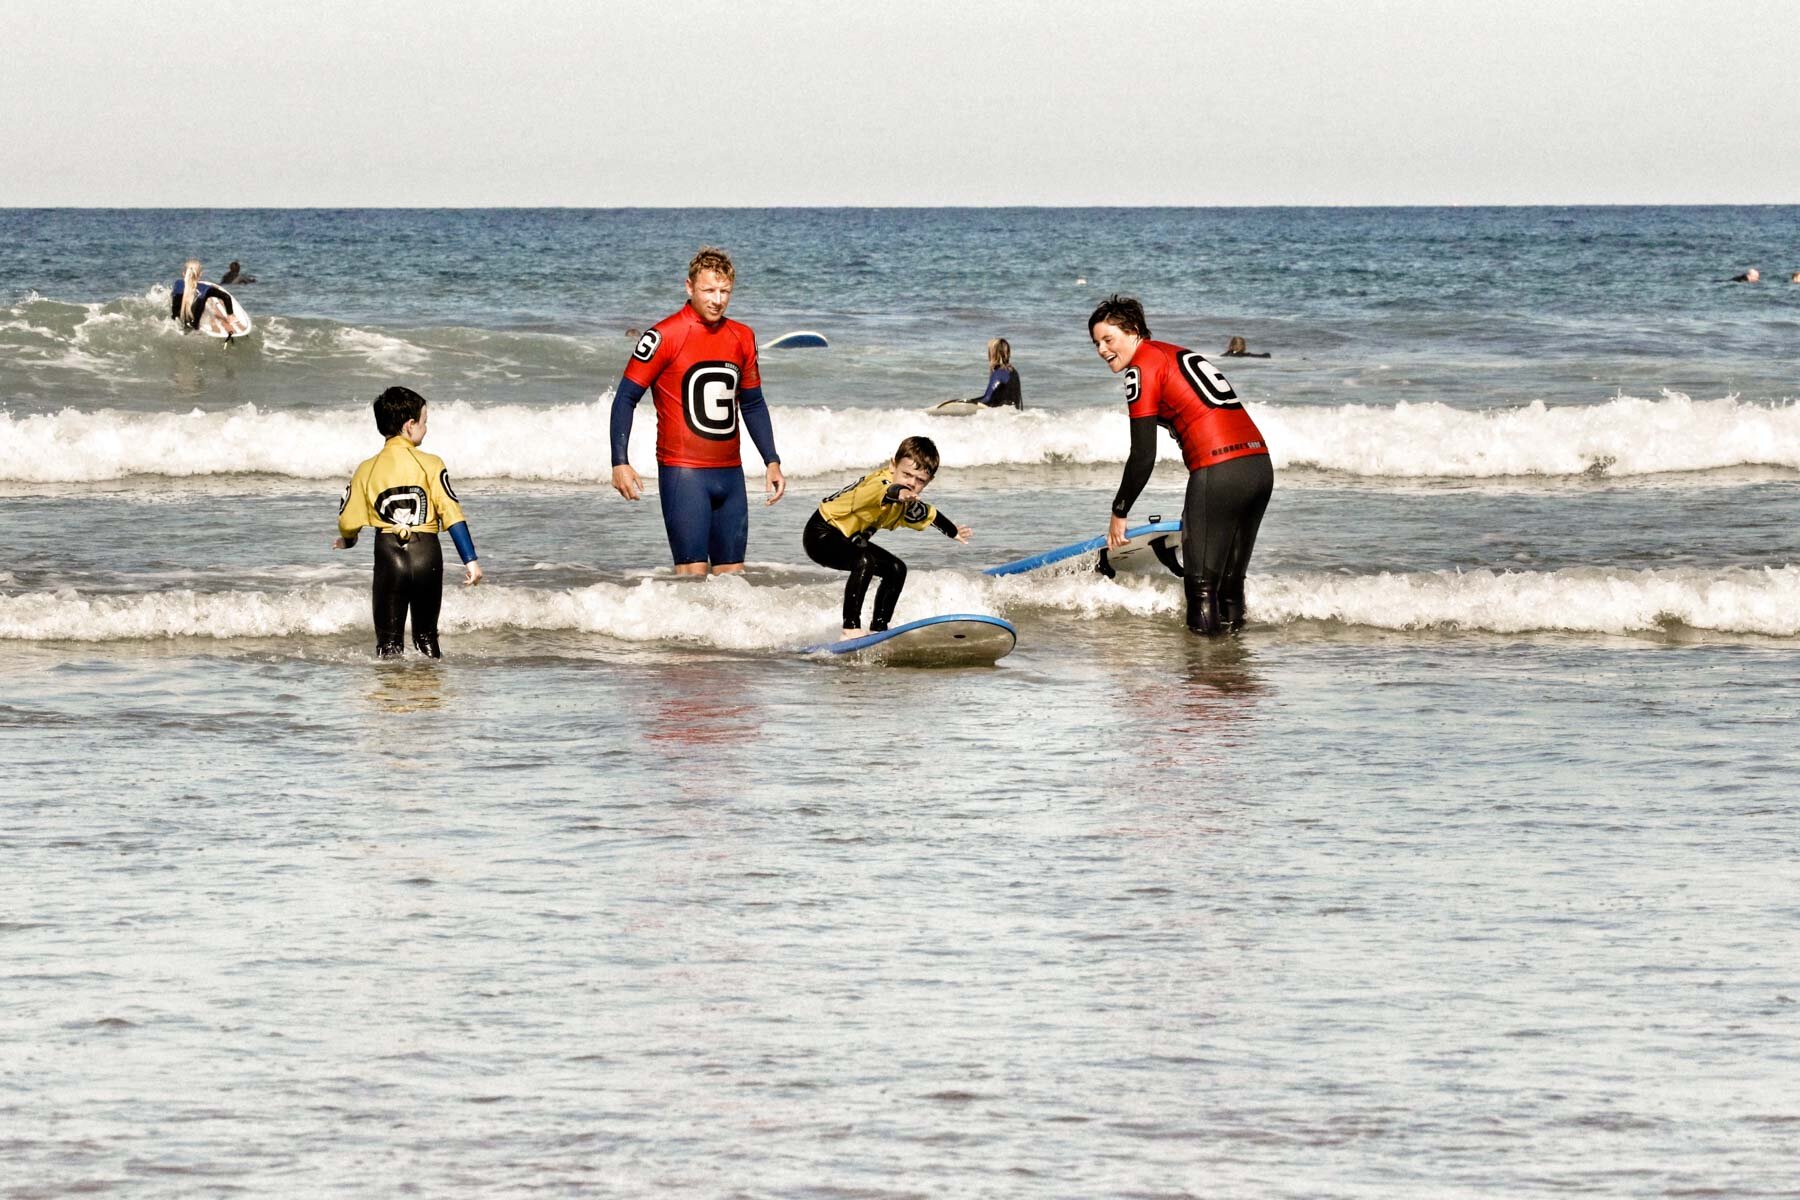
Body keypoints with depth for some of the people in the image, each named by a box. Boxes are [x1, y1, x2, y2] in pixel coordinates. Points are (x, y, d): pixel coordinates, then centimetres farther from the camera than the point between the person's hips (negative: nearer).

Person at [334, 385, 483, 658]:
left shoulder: (367, 470, 2)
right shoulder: (430, 465, -5)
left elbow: (348, 522, 6)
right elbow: (452, 514, -11)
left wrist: (347, 541, 30)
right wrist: (470, 561, -9)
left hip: (388, 554, 1)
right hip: (426, 554, 0)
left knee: (388, 640, 8)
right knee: (427, 636, 16)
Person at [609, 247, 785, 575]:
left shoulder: (742, 338, 10)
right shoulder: (665, 336, -8)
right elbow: (625, 398, -5)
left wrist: (772, 462, 18)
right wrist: (620, 463, -13)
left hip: (730, 473, 6)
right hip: (683, 473, -6)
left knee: (733, 573, 7)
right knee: (693, 572, -13)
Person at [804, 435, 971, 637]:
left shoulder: (909, 504, -1)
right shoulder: (880, 482, -31)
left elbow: (927, 515, 21)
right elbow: (879, 491, -57)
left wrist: (953, 532, 33)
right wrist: (895, 494, -79)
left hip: (848, 540, 10)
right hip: (821, 535, -10)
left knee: (896, 570, 10)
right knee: (865, 561, -33)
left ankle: (877, 629, 16)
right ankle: (850, 628, -32)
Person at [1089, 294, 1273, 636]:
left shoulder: (1143, 366, -1)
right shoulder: (1178, 355, 26)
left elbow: (1143, 456, -5)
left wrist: (1119, 512, 7)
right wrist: (1194, 512, 32)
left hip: (1219, 471, -9)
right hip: (1261, 465, 9)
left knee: (1202, 583, -2)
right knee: (1232, 579, 16)